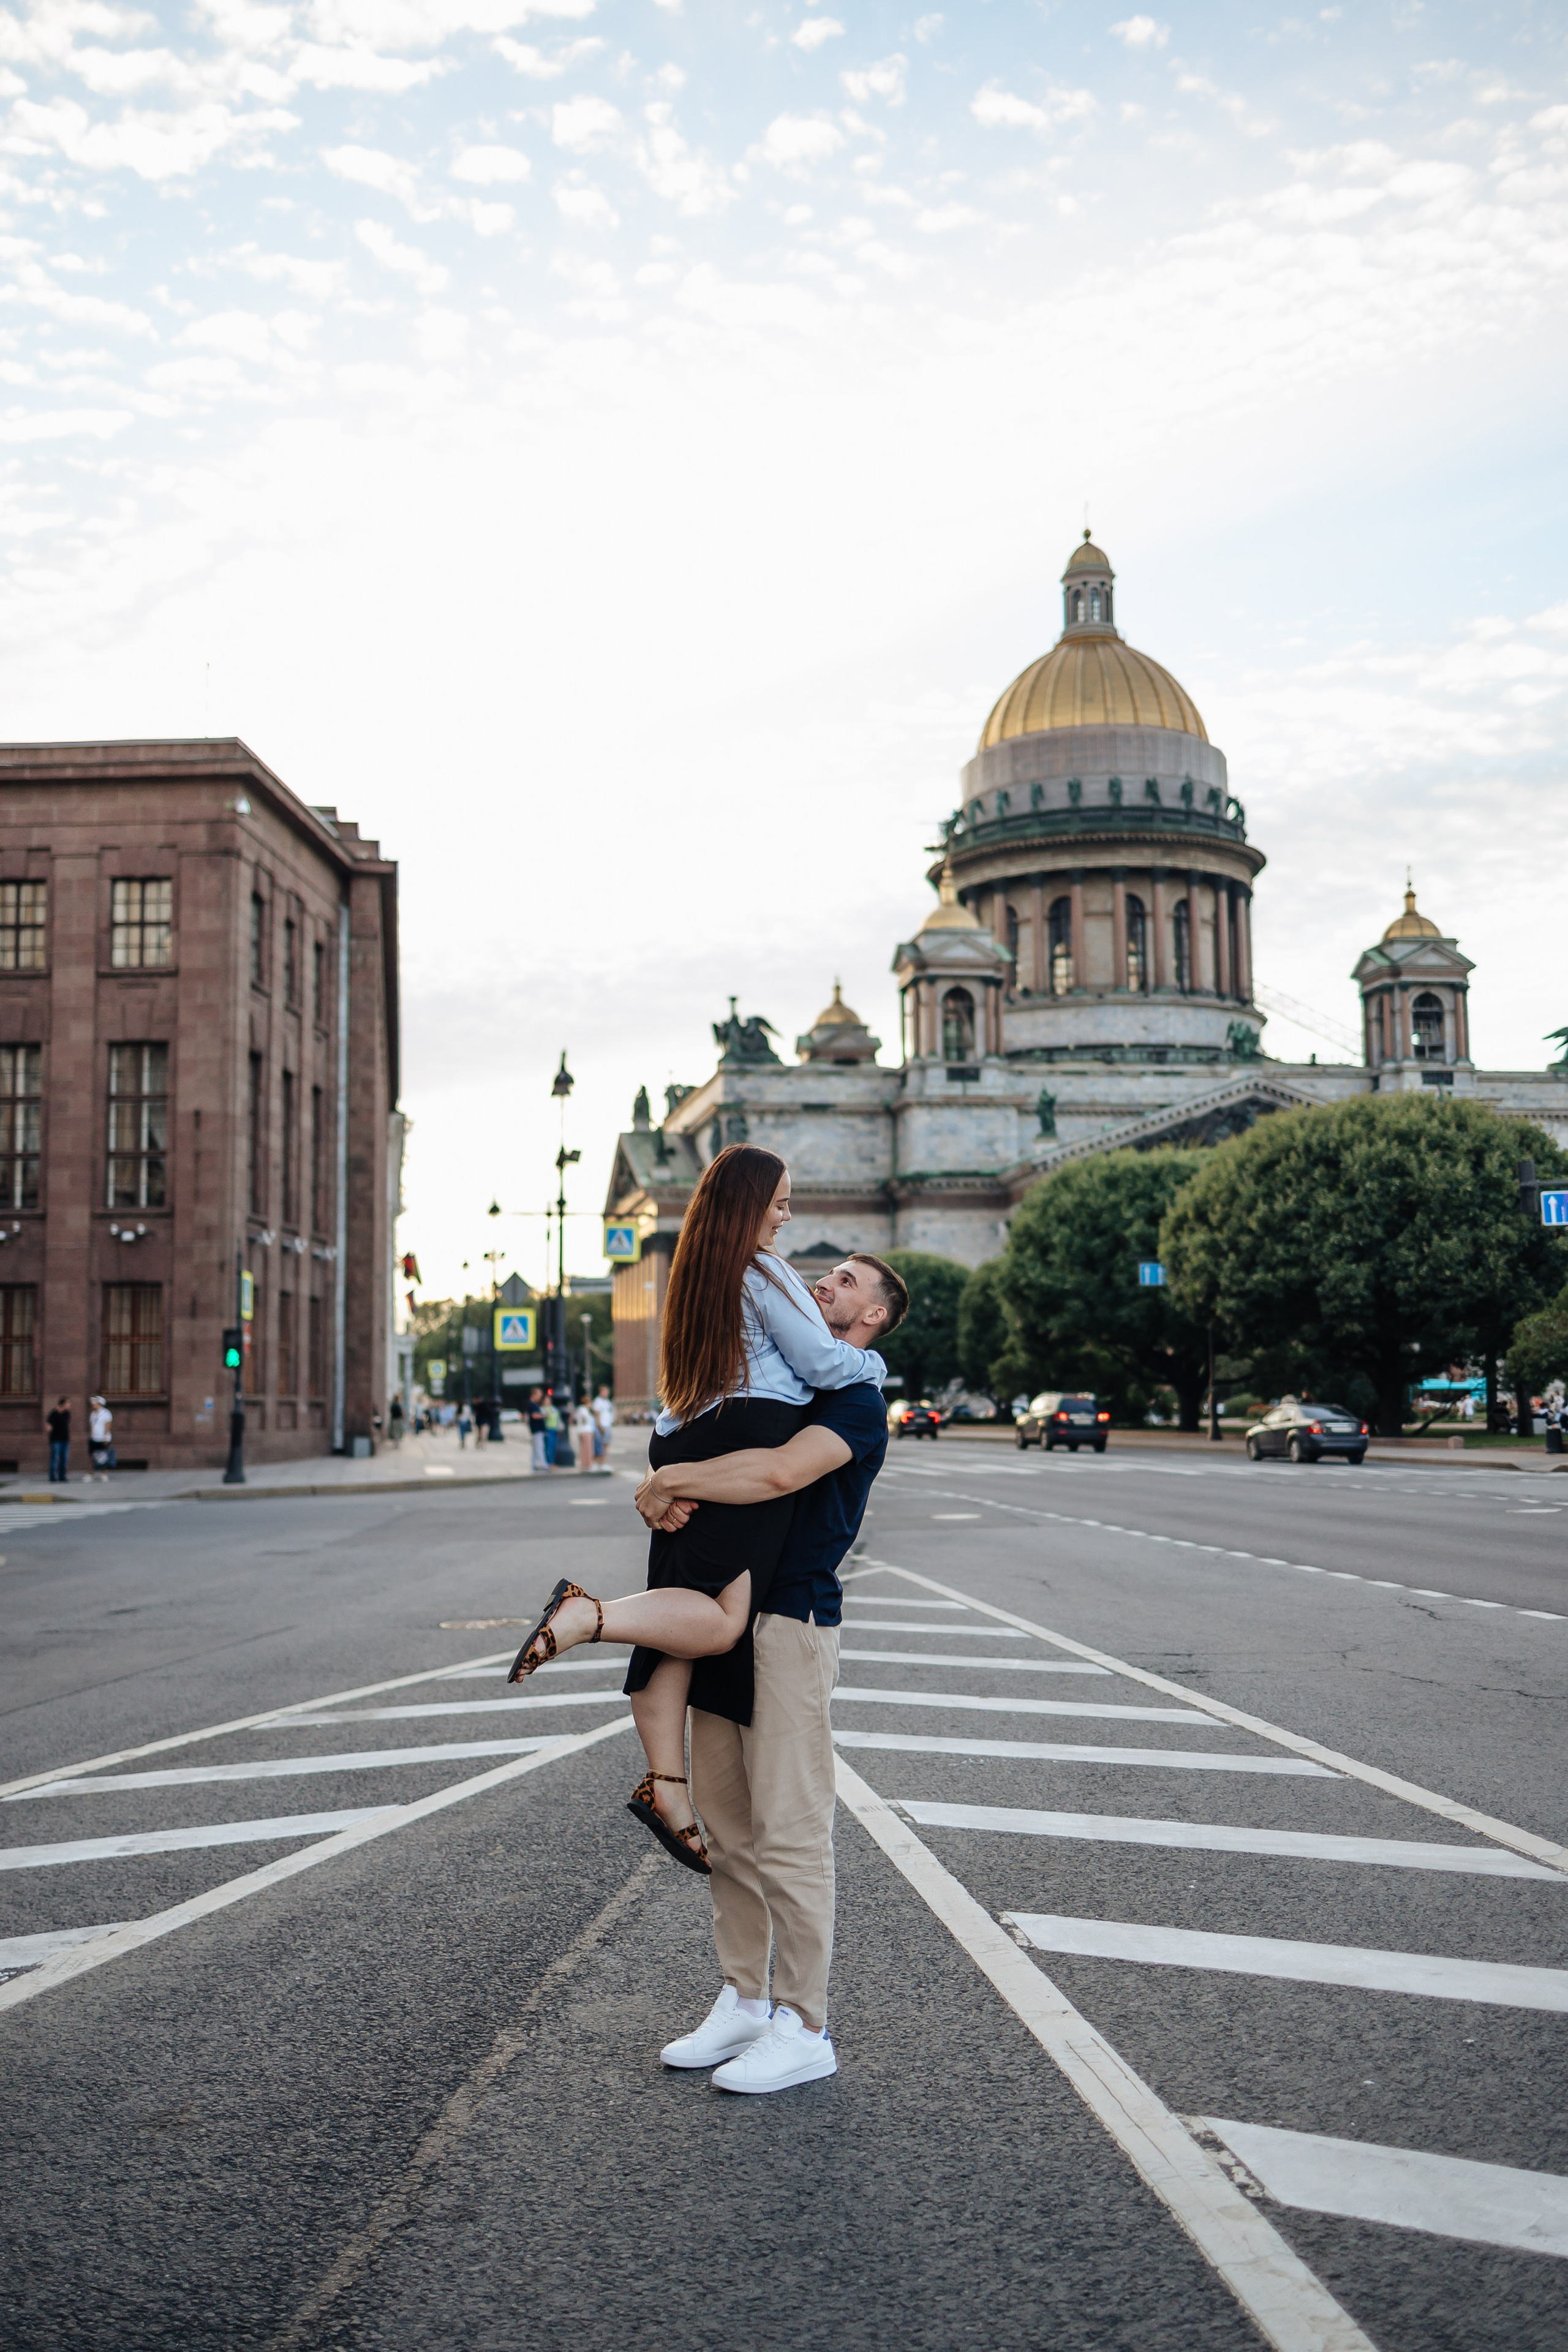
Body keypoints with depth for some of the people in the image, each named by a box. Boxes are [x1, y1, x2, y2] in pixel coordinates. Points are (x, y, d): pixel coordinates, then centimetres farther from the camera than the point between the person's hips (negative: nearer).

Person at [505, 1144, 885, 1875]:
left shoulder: (693, 1275, 21)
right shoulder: (766, 1274, -3)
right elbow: (822, 1363, -3)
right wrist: (875, 1365, 15)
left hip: (684, 1447, 9)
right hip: (751, 1442, -9)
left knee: (681, 1613, 4)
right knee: (720, 1619, -14)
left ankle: (666, 1783, 2)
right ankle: (583, 1614, -29)